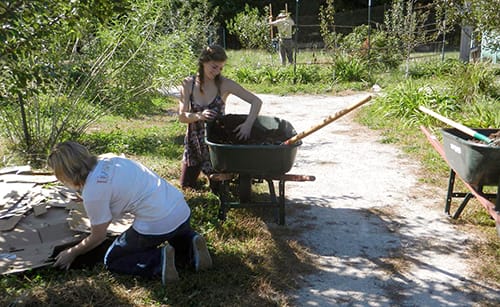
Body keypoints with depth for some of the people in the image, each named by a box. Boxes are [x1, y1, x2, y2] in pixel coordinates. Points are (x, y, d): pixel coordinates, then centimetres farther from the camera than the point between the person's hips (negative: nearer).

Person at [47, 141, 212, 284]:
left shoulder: (92, 193, -12)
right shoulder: (108, 159, 8)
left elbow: (98, 237, 1)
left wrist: (71, 253, 17)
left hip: (157, 225, -7)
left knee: (112, 261, 16)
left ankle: (159, 261, -6)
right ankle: (191, 246, 9)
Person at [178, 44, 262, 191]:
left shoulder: (224, 84, -15)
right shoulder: (188, 84, -10)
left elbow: (256, 101, -16)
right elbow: (182, 117, -13)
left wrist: (248, 124, -32)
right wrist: (199, 116, -34)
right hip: (193, 141, 2)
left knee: (218, 187, 4)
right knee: (187, 185, 13)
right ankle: (199, 168, 43)